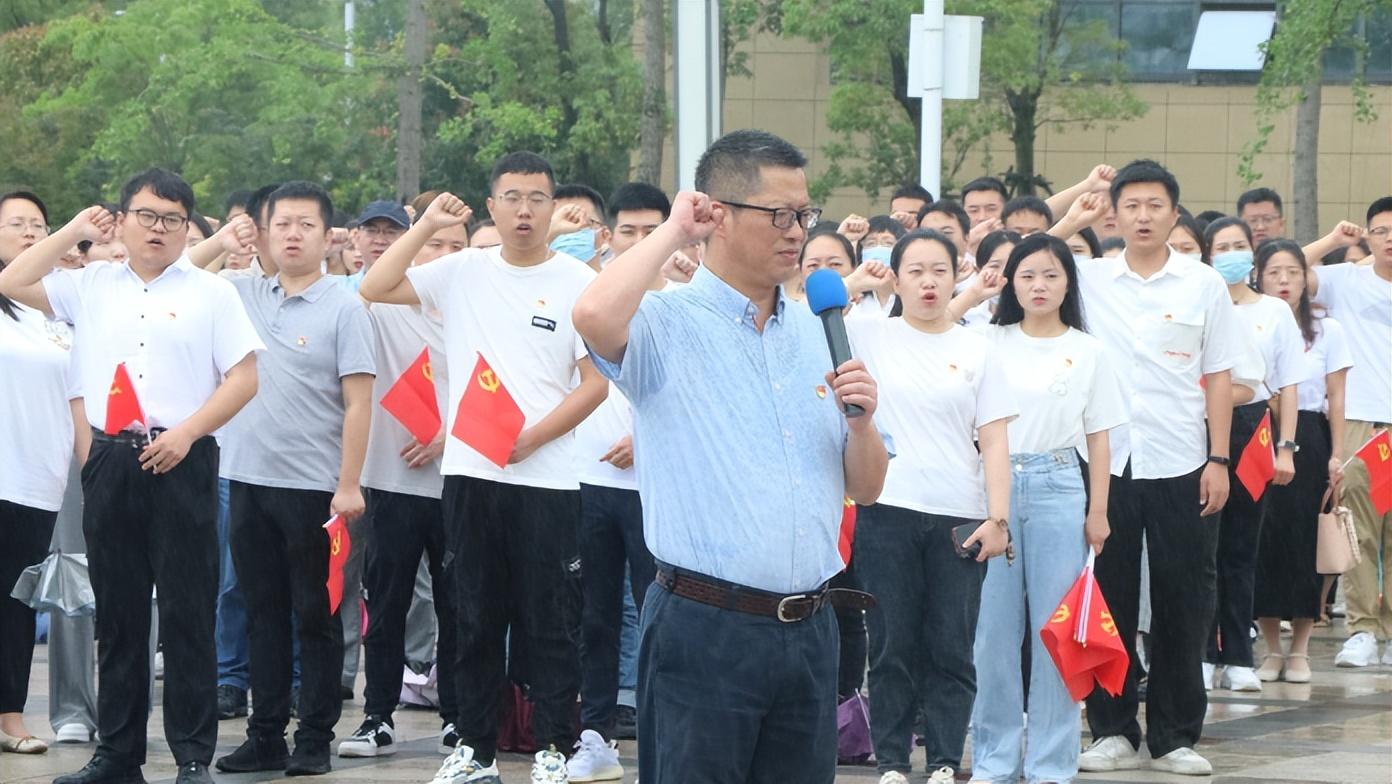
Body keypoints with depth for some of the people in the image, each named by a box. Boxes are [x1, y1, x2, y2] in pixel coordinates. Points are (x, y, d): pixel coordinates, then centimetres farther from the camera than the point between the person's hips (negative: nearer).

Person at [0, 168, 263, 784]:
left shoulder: (211, 293, 4)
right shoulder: (90, 286, 12)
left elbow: (243, 379, -1)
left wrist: (185, 433, -12)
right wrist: (72, 232, 8)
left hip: (181, 461, -3)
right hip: (110, 460, 3)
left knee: (187, 611, -3)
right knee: (117, 611, 7)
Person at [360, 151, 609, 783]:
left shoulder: (577, 282, -2)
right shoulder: (463, 273, 6)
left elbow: (595, 381, -4)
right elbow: (374, 288, 1)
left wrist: (532, 437, -12)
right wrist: (427, 225, -4)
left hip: (545, 477, -3)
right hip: (469, 473, 3)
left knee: (549, 623, 1)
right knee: (475, 619, 10)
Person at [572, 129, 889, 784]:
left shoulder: (819, 334, 15)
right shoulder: (667, 325, -3)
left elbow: (866, 489, 19)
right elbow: (594, 315, -29)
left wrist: (861, 419, -4)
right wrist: (673, 232, -11)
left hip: (808, 628, 6)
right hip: (705, 628, -6)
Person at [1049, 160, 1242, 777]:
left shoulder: (1204, 285, 3)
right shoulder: (1089, 280, 4)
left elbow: (1218, 377, 5)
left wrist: (1218, 460, -1)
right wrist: (1070, 222, 0)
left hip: (1179, 465, -1)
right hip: (1106, 462, 1)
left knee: (1182, 600, 3)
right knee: (1109, 598, 4)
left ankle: (1173, 736, 11)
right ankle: (1113, 732, 12)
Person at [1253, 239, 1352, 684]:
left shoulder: (1327, 331, 6)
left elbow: (1336, 400, 6)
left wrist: (1336, 456, -2)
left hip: (1309, 442, 0)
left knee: (1305, 539, -2)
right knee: (1263, 538, -3)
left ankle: (1299, 649, 8)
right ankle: (1272, 648, 7)